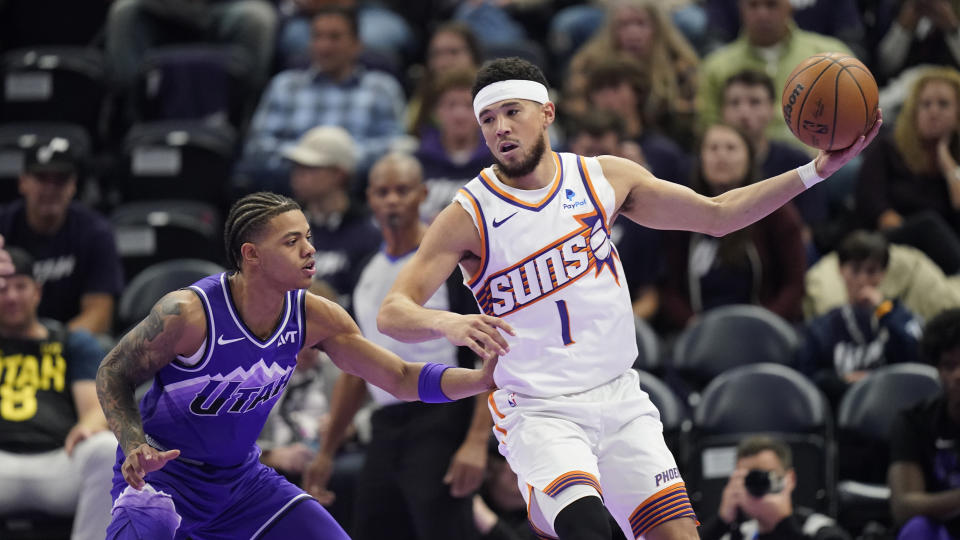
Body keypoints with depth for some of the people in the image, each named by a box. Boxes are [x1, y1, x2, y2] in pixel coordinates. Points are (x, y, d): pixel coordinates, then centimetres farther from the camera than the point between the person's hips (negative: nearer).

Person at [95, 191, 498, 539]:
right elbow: (113, 375, -13)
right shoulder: (189, 312, -27)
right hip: (159, 471, -5)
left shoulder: (314, 317, -11)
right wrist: (135, 447, -28)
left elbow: (402, 379, -4)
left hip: (241, 477, 6)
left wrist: (483, 378, -19)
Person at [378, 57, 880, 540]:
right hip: (538, 411, -4)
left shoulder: (603, 177, 4)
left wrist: (816, 171, 4)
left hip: (621, 401, 4)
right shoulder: (469, 215, -8)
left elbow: (716, 215, 12)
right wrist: (448, 324, -35)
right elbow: (391, 314, -13)